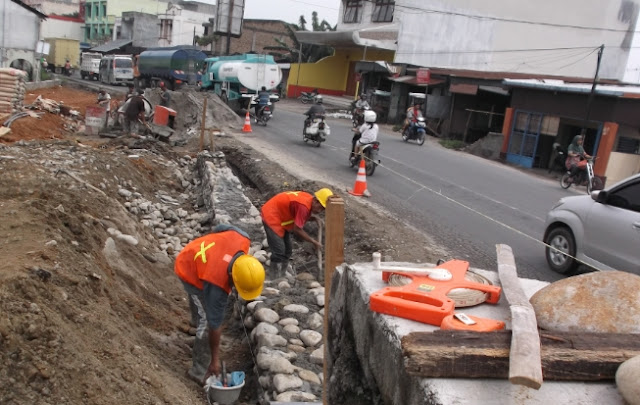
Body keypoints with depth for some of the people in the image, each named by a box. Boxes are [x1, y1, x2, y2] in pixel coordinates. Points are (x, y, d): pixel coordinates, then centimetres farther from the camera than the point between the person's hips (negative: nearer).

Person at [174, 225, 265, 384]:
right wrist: (215, 359, -22)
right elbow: (214, 323, -32)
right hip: (189, 272, -7)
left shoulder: (242, 240, -32)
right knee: (208, 319, -10)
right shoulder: (217, 284, -41)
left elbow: (222, 228, -9)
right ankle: (200, 371, 3)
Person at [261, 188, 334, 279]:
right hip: (271, 215, -10)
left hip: (280, 216, 10)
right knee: (279, 252, -15)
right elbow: (297, 230, -27)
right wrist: (314, 242, -19)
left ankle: (280, 279, 20)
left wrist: (315, 218, -10)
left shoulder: (309, 200, -5)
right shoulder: (304, 206, -31)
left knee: (287, 251, 12)